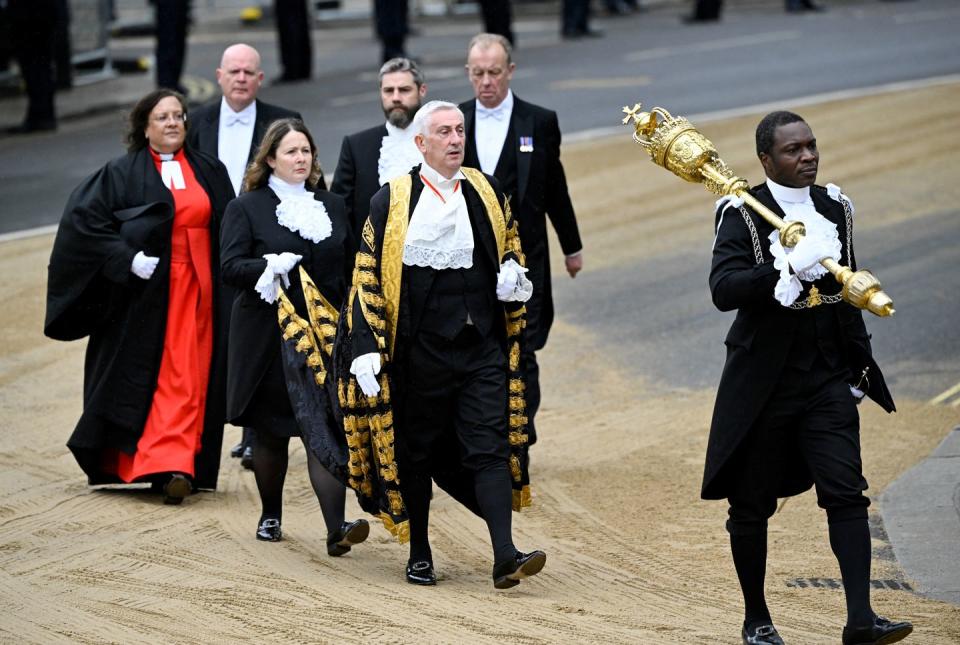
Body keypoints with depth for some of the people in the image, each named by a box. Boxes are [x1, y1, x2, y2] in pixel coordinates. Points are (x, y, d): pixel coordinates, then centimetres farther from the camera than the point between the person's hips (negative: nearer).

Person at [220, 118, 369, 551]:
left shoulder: (331, 206, 14)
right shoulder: (247, 207, 2)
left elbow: (351, 268, 16)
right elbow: (230, 268, -8)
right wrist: (271, 265, -26)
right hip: (269, 338, -1)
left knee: (324, 431, -11)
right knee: (271, 433, 10)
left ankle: (337, 529, -21)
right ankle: (270, 516, 30)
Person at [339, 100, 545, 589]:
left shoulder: (487, 194, 8)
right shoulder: (391, 203, -2)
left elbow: (512, 251, 23)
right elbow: (368, 279, -3)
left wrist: (513, 278, -1)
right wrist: (366, 348, -11)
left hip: (482, 348, 2)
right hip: (420, 351, -2)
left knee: (491, 447, -7)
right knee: (418, 452, 8)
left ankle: (505, 556, -14)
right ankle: (420, 555, 21)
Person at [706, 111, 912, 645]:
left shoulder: (836, 208, 8)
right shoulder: (745, 214, -9)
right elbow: (724, 289, -24)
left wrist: (860, 365, 18)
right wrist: (786, 268, -37)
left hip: (828, 380, 4)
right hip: (765, 380, -4)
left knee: (846, 491, -9)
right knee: (752, 503, 6)